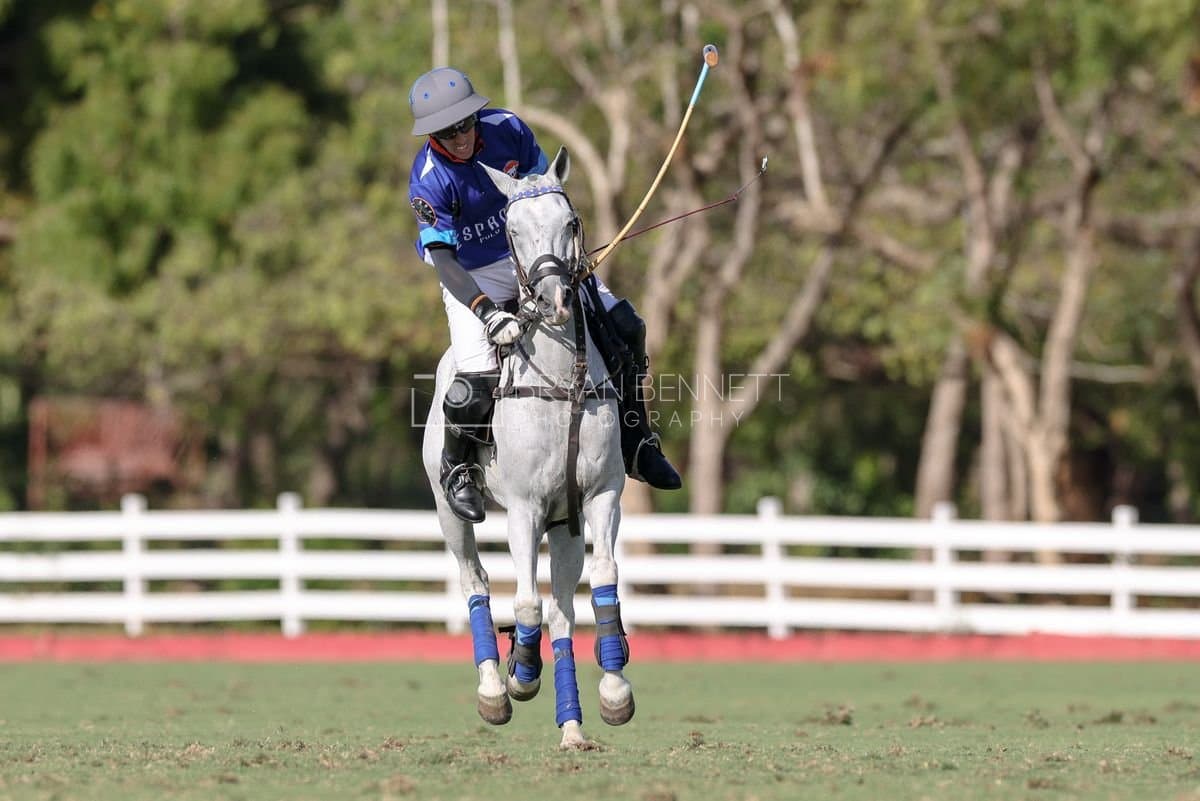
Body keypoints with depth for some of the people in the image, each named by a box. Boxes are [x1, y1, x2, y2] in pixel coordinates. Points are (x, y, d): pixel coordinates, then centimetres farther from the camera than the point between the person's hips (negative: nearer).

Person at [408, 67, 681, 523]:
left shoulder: (507, 129, -13)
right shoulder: (428, 181, -25)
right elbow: (441, 256, -28)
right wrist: (487, 313, -39)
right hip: (473, 275, -5)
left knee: (624, 327, -3)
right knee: (479, 379, -23)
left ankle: (634, 443, 13)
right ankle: (457, 468, 8)